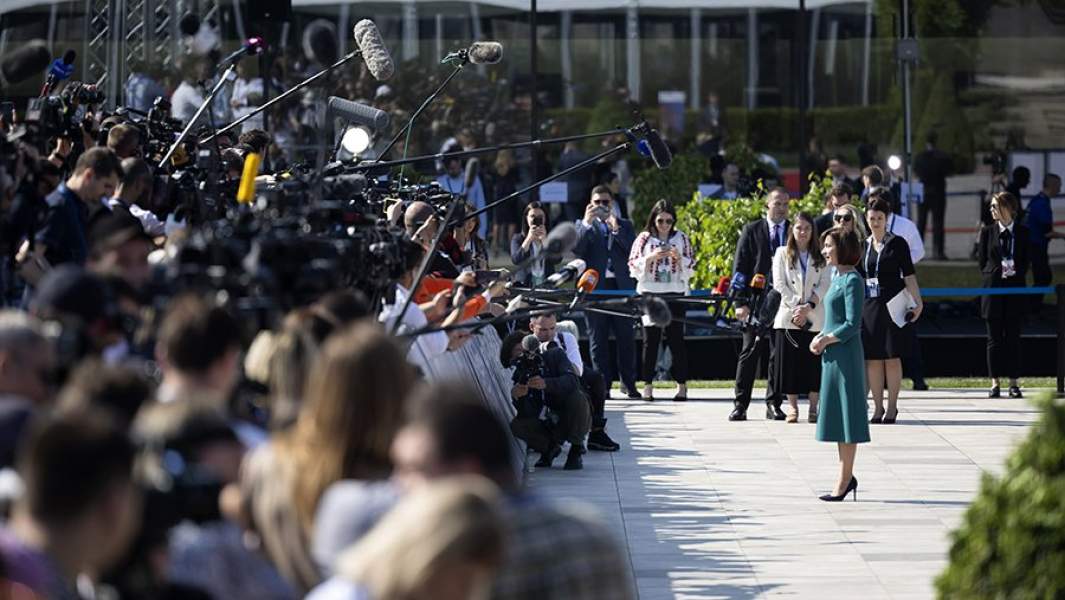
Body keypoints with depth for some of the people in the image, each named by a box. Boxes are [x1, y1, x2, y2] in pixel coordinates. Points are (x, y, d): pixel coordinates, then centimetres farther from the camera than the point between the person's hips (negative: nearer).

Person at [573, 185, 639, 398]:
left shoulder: (624, 225, 15)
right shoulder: (584, 226, 12)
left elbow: (633, 250, 0)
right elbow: (576, 249, -5)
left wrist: (616, 229, -8)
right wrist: (587, 223, -11)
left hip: (621, 287, 1)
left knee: (626, 337, -2)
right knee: (598, 339, 0)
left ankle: (628, 383, 5)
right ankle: (602, 385, 3)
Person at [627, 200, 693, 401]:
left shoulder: (681, 238, 7)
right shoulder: (644, 239, 5)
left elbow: (691, 268, 7)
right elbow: (633, 266, 1)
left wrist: (679, 258, -12)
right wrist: (650, 258, -15)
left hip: (674, 294, 0)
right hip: (649, 293, 0)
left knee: (676, 338, -2)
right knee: (650, 339, 0)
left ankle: (681, 385, 1)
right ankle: (647, 385, 3)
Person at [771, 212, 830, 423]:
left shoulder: (821, 257, 11)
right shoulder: (782, 254, 9)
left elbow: (825, 285, 1)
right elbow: (779, 284, 1)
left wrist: (809, 306, -12)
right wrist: (796, 306, -10)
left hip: (815, 318, 0)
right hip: (788, 317, 0)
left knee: (814, 363, -1)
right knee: (790, 362, -2)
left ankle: (813, 408, 5)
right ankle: (792, 407, 3)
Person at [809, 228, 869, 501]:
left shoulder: (852, 280, -14)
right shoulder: (838, 277, 13)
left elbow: (852, 324, -18)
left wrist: (826, 340, -11)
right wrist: (822, 336, 7)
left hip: (845, 355, -10)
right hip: (833, 356, 10)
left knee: (846, 416, -4)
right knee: (836, 415, 12)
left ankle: (845, 479, -1)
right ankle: (846, 476, 19)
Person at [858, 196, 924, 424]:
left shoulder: (898, 244, 0)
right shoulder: (863, 246, 11)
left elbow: (908, 275, -4)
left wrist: (917, 302, -12)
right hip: (869, 307, 4)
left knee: (892, 358, -1)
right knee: (872, 359, 3)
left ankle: (892, 406, 6)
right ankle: (877, 407, 9)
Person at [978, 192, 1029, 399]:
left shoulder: (1023, 232, 4)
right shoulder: (987, 232, 4)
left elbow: (1027, 260, 6)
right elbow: (982, 260, 7)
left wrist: (1016, 272, -9)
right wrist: (994, 273, -4)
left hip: (1015, 288, 0)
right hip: (993, 288, 0)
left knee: (1013, 337, 2)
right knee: (994, 337, 1)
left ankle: (1013, 383, 6)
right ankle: (995, 383, 5)